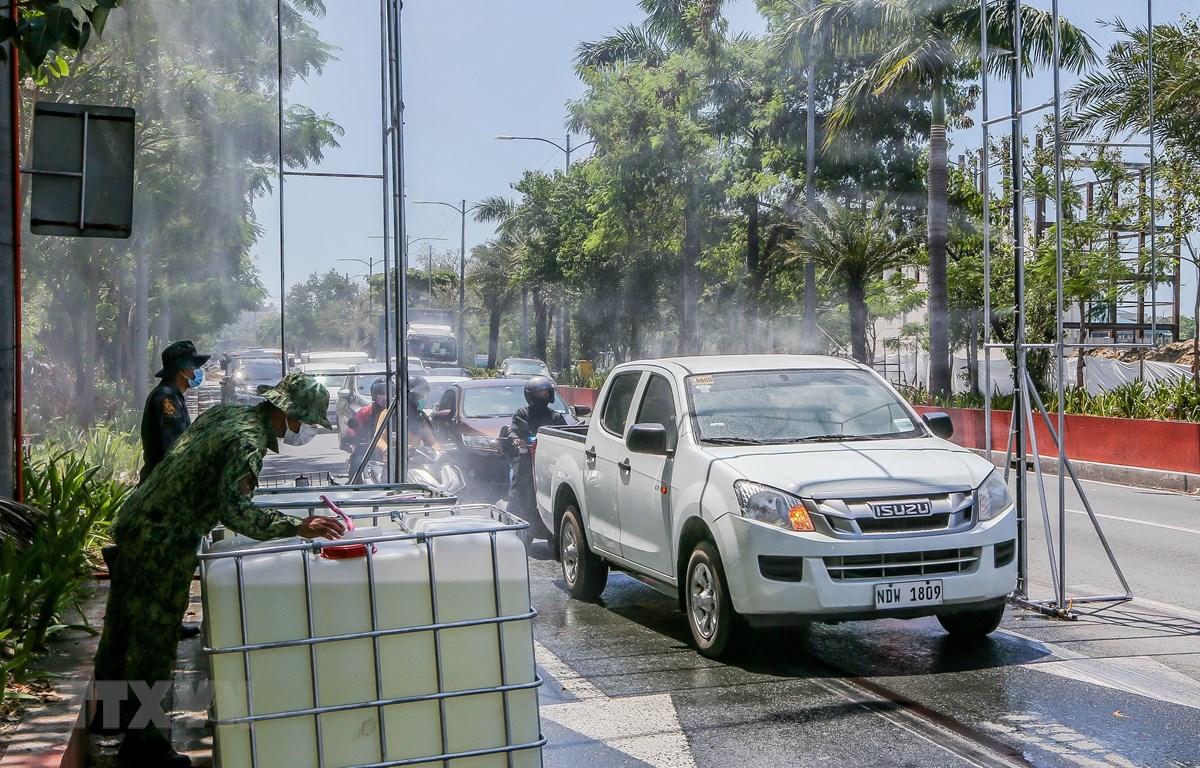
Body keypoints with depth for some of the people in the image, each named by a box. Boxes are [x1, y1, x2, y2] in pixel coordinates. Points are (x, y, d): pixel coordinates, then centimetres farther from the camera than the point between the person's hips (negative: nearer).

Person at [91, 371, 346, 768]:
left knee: (122, 623, 22)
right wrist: (297, 528, -30)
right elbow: (235, 510, -30)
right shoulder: (249, 441, -21)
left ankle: (109, 712, 40)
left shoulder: (222, 413, 8)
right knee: (154, 636, 1)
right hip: (164, 542, -10)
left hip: (134, 522, 10)